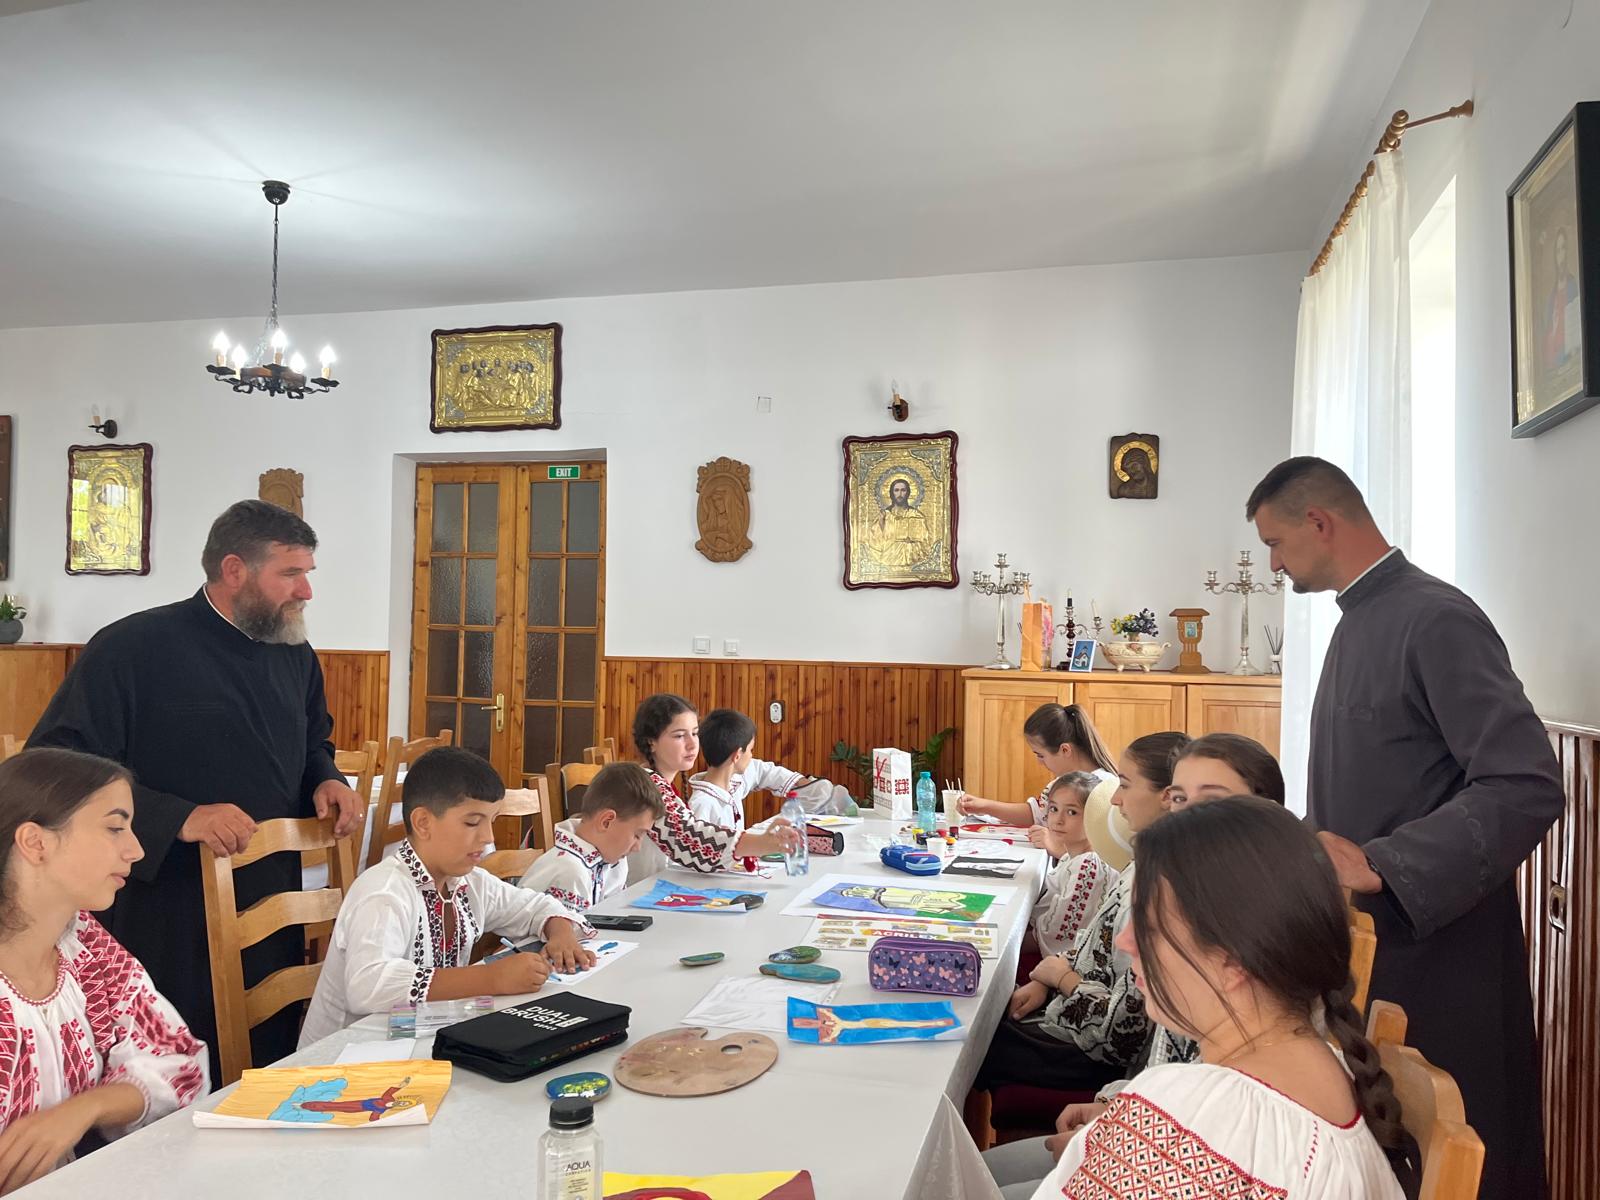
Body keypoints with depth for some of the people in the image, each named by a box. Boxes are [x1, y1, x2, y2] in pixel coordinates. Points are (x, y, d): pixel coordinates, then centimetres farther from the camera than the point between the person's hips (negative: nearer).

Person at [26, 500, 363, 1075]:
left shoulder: (295, 655, 8)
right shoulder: (131, 648, -13)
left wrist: (326, 780, 1)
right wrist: (178, 818, -26)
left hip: (273, 913, 6)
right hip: (165, 925, -6)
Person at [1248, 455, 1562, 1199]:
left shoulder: (1437, 619, -17)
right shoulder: (1359, 621, 10)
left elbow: (1528, 787, -24)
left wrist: (1379, 866, -29)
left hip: (1434, 951, -8)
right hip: (1365, 942, 8)